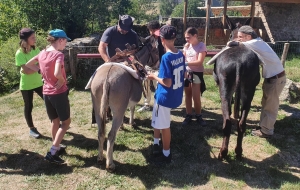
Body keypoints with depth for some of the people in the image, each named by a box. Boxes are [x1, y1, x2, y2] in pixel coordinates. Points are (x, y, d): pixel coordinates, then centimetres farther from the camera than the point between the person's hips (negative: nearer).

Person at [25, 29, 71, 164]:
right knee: (66, 122, 7)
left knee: (54, 121, 21)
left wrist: (42, 71, 11)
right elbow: (57, 73, -34)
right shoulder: (59, 54, -18)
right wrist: (62, 81, -14)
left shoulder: (42, 53, 5)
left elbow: (28, 64, 18)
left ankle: (56, 148, 33)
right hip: (59, 93, -7)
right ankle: (52, 153, 0)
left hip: (46, 93, 7)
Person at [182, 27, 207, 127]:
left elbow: (200, 61, -19)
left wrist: (186, 63, -25)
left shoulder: (201, 46, -10)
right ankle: (188, 115, 21)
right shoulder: (186, 45, 4)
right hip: (187, 72, 5)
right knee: (188, 95, 10)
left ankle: (198, 116, 16)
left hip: (197, 73, -4)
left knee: (196, 97, -2)